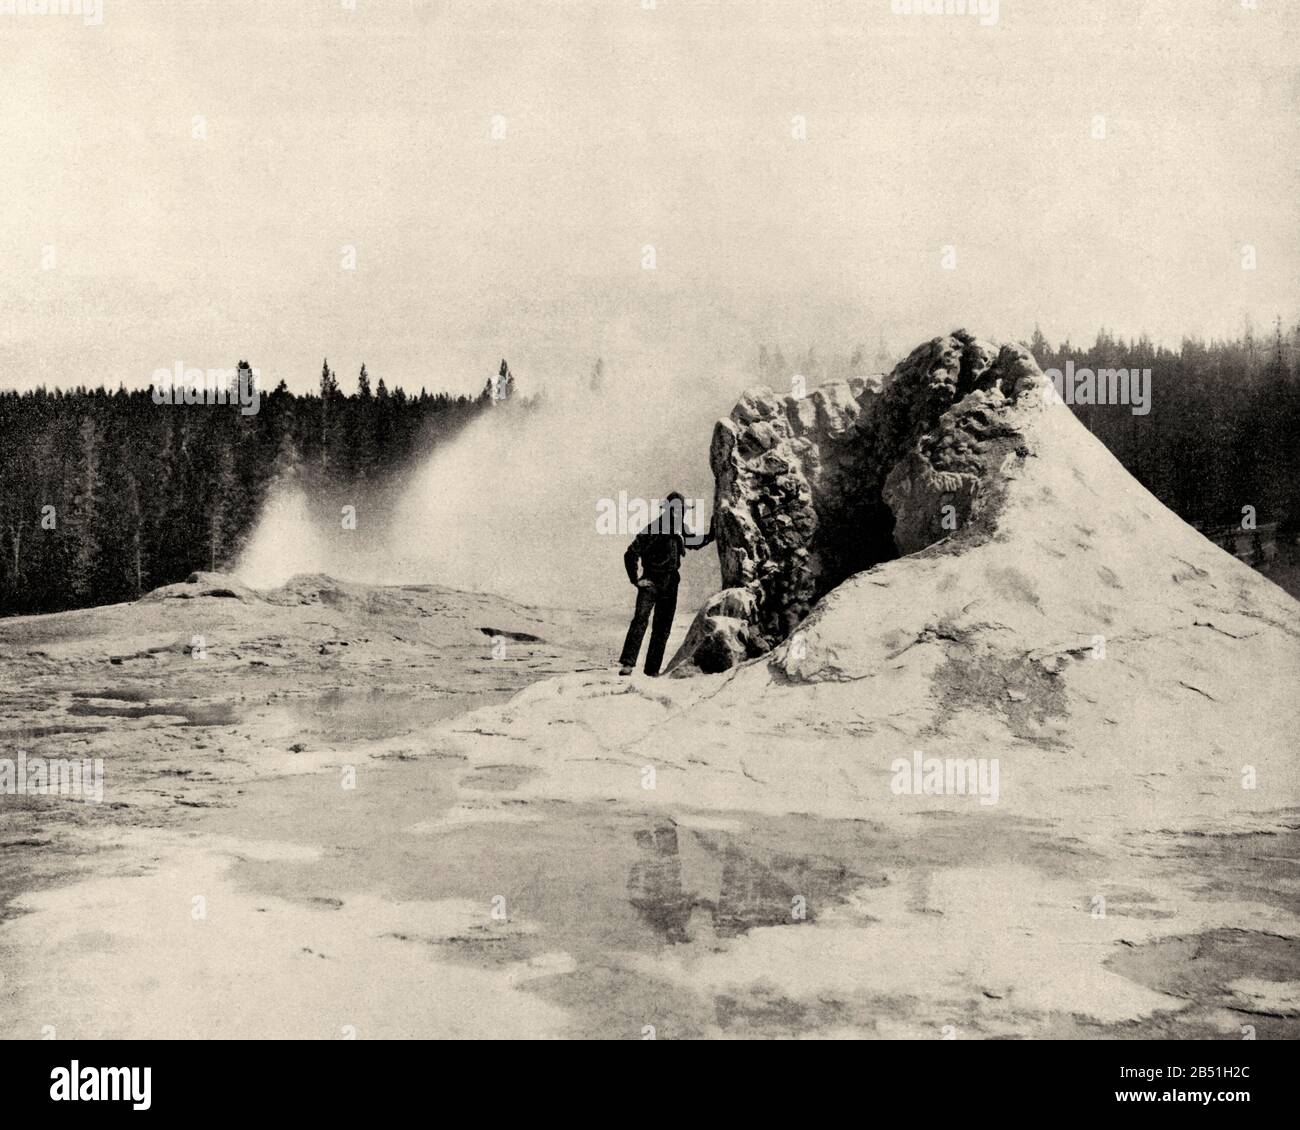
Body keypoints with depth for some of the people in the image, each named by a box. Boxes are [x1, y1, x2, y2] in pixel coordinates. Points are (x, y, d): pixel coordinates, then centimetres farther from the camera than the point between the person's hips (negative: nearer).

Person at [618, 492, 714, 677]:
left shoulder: (681, 530, 9)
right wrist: (636, 580, -12)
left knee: (663, 626, 6)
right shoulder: (654, 529, -12)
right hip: (651, 582, -7)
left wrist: (713, 533, 17)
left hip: (670, 584, 7)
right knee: (640, 619, -20)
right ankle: (627, 663, -25)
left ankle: (653, 668, 12)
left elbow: (696, 543, 29)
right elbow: (631, 554, -12)